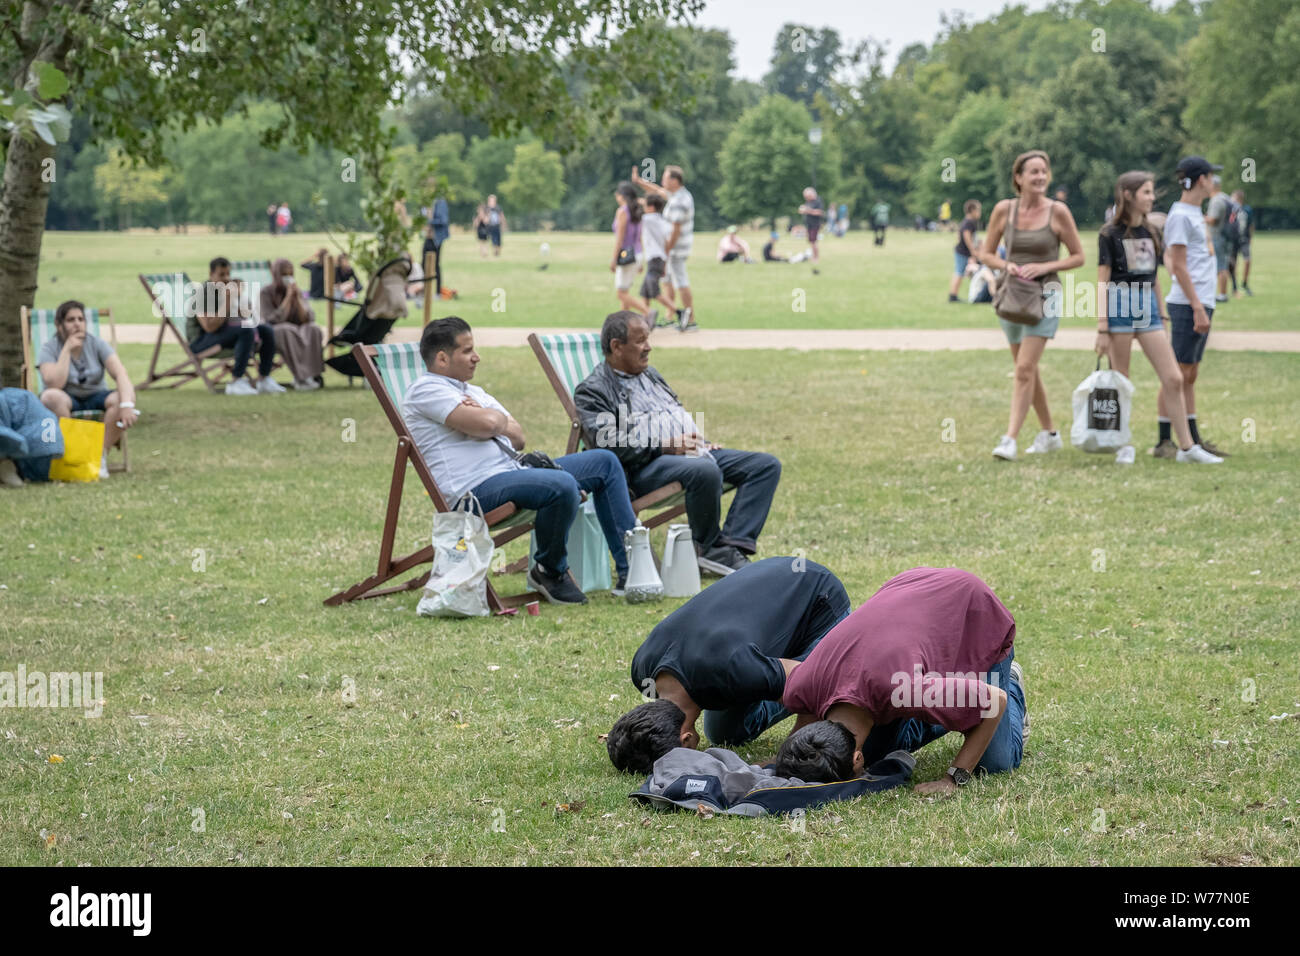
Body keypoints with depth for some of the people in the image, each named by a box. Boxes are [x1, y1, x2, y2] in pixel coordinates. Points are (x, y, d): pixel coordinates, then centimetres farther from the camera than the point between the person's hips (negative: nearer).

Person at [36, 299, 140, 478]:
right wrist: (67, 349, -21)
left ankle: (100, 456, -24)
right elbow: (55, 384, -24)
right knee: (51, 396, -37)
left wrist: (126, 405, -36)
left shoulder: (97, 344, -4)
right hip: (66, 403, -2)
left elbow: (121, 374, -19)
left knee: (118, 399, -31)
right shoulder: (49, 348, -7)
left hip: (95, 399, 2)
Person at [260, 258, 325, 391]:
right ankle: (301, 377, -43)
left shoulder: (297, 291, 7)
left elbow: (308, 319, -3)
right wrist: (288, 297, -19)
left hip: (297, 331, 4)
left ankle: (313, 374, -33)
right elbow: (273, 320, -19)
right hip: (273, 334, -4)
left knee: (313, 329, -28)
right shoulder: (266, 293, -6)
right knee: (287, 330, -38)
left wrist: (297, 298, -15)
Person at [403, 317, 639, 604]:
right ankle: (549, 573, -11)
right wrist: (498, 418, 6)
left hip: (512, 469, 10)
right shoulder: (425, 391, -5)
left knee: (605, 461, 8)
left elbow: (517, 437, 16)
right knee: (562, 485, -34)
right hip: (477, 488, -10)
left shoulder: (473, 392, 26)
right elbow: (488, 425, -19)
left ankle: (631, 566, 6)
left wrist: (484, 416, -3)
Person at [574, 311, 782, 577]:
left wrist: (703, 443, 13)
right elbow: (608, 443, -15)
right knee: (706, 471, -39)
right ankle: (711, 549, -16)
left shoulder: (649, 374, 27)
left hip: (693, 452, 9)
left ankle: (733, 546, -21)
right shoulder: (592, 391, -1)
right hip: (645, 467, -9)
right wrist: (664, 446, -19)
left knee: (766, 465, -6)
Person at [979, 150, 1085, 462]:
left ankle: (1010, 439, -16)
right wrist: (1007, 265, -12)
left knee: (1025, 369, -14)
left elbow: (1078, 257, 0)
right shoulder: (1004, 210, 0)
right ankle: (1049, 433, 30)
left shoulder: (1057, 212, -7)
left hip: (1044, 295, -4)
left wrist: (1044, 266, -14)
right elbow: (986, 253, 8)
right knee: (1028, 369, 15)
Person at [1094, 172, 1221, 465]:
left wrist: (1162, 316, 17)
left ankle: (1187, 447, 5)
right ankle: (1124, 446, 13)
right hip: (1120, 307, -5)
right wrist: (1102, 328, -13)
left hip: (1147, 308, 5)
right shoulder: (1110, 234, -5)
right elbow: (1103, 282, -7)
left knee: (1173, 379, 0)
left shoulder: (1151, 232, 12)